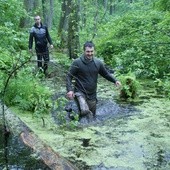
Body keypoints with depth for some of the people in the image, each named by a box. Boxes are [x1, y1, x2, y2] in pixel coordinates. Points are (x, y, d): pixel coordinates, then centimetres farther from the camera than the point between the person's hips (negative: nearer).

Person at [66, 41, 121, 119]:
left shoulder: (98, 63, 0)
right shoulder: (77, 62, -11)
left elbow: (106, 74, 13)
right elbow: (69, 76, -7)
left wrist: (115, 81, -2)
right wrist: (70, 90, -20)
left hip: (92, 95, 5)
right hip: (80, 92, -4)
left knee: (92, 115, 14)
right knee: (85, 111, -29)